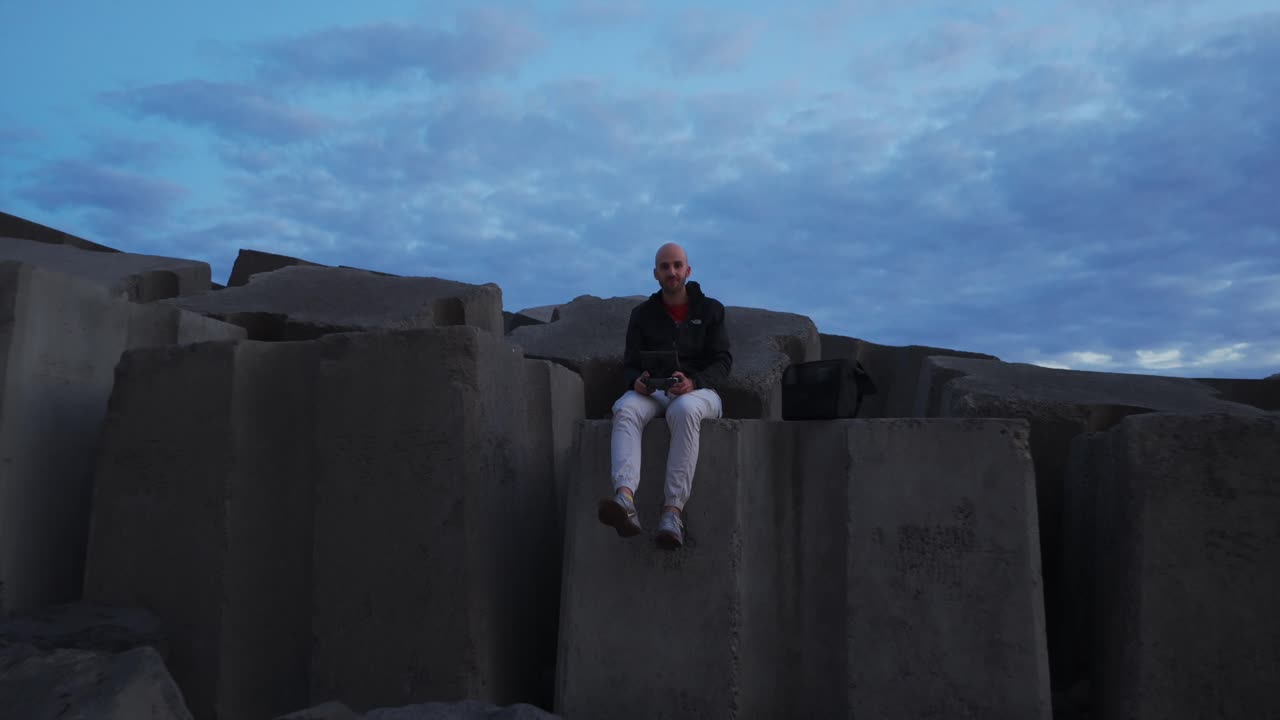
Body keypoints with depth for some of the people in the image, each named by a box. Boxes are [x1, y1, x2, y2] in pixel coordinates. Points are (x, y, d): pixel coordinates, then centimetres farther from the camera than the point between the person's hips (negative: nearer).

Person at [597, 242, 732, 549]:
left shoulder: (710, 310, 11)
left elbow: (723, 361, 2)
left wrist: (693, 382, -20)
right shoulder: (643, 314, 16)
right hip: (654, 392, 2)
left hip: (698, 391, -2)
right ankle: (625, 501, -56)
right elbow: (630, 365, 10)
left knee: (684, 410, -40)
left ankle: (673, 511, -46)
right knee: (625, 409, -34)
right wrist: (636, 381, -16)